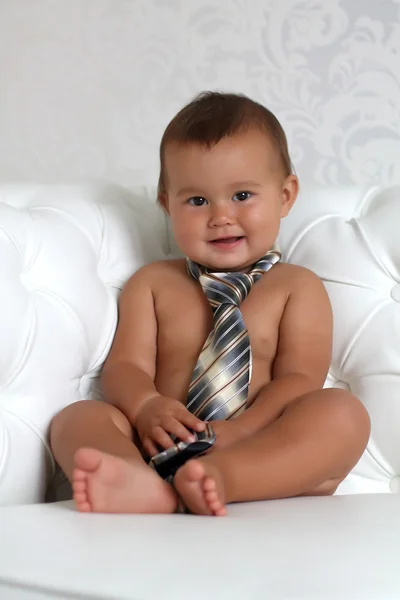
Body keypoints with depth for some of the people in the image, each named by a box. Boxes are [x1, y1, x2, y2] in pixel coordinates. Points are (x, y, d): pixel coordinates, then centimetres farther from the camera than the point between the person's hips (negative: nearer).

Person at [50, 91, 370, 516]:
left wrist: (241, 429, -19)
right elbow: (125, 366, 10)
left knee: (342, 411, -27)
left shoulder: (298, 288, 13)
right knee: (77, 418, -20)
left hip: (267, 457, -1)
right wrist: (146, 407, -16)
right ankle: (140, 483, -53)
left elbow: (300, 379, 1)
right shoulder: (152, 284, 20)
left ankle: (222, 476, -50)